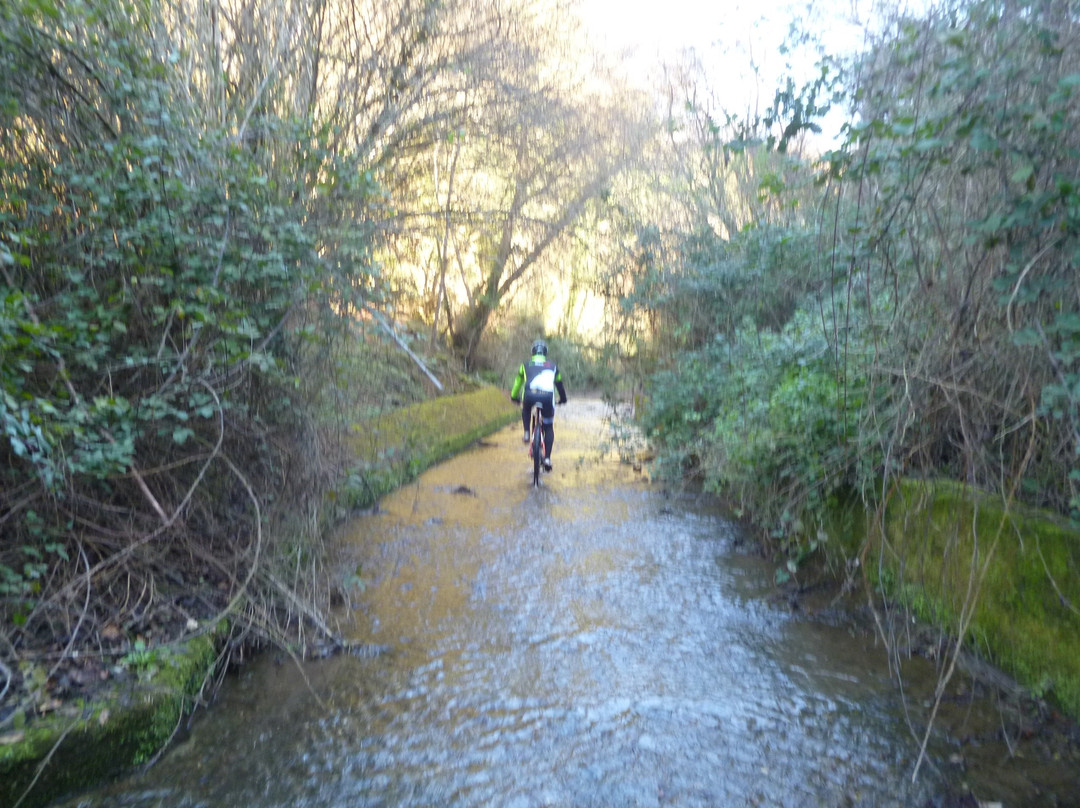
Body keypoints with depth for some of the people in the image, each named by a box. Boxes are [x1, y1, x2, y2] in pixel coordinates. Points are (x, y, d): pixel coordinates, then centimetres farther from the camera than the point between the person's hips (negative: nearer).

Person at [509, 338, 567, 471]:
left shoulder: (526, 364, 27)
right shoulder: (552, 365, 29)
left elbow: (518, 381, 36)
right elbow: (559, 384, 38)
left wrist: (514, 397, 52)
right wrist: (563, 399, 54)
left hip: (529, 395, 0)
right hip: (547, 397, 0)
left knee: (525, 410, 38)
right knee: (549, 428, 18)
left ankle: (527, 432, 18)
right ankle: (547, 458, 6)